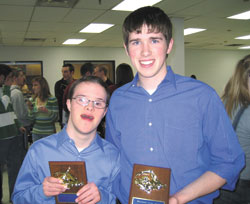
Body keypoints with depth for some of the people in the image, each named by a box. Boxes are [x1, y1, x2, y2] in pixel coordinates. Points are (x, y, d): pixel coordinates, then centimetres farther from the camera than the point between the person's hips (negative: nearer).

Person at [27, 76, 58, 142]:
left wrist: (47, 111, -23)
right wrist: (30, 109, -10)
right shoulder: (32, 100, 4)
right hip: (36, 132, 4)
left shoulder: (52, 99, -8)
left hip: (49, 133, -4)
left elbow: (55, 118, -7)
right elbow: (31, 119, 5)